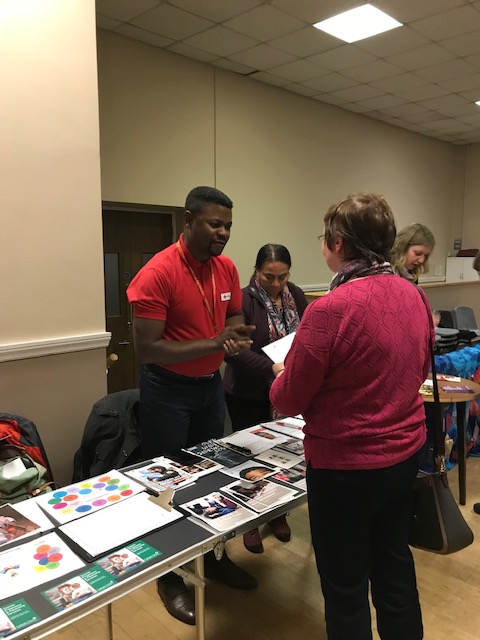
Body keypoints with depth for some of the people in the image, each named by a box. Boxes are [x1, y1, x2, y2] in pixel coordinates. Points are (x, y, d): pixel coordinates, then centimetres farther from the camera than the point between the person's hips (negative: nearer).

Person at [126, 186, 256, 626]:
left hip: (211, 383, 7)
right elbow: (146, 349, -25)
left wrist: (238, 335, -13)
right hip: (167, 389, -6)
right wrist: (214, 343, -29)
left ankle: (214, 558, 40)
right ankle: (170, 579, 29)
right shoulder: (157, 274, -23)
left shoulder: (227, 268, -3)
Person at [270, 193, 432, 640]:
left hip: (346, 464, -7)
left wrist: (283, 375, 6)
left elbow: (288, 401, -15)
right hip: (406, 452, 7)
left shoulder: (329, 310, -24)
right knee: (394, 565, 25)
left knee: (346, 585, 13)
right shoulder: (415, 297, -2)